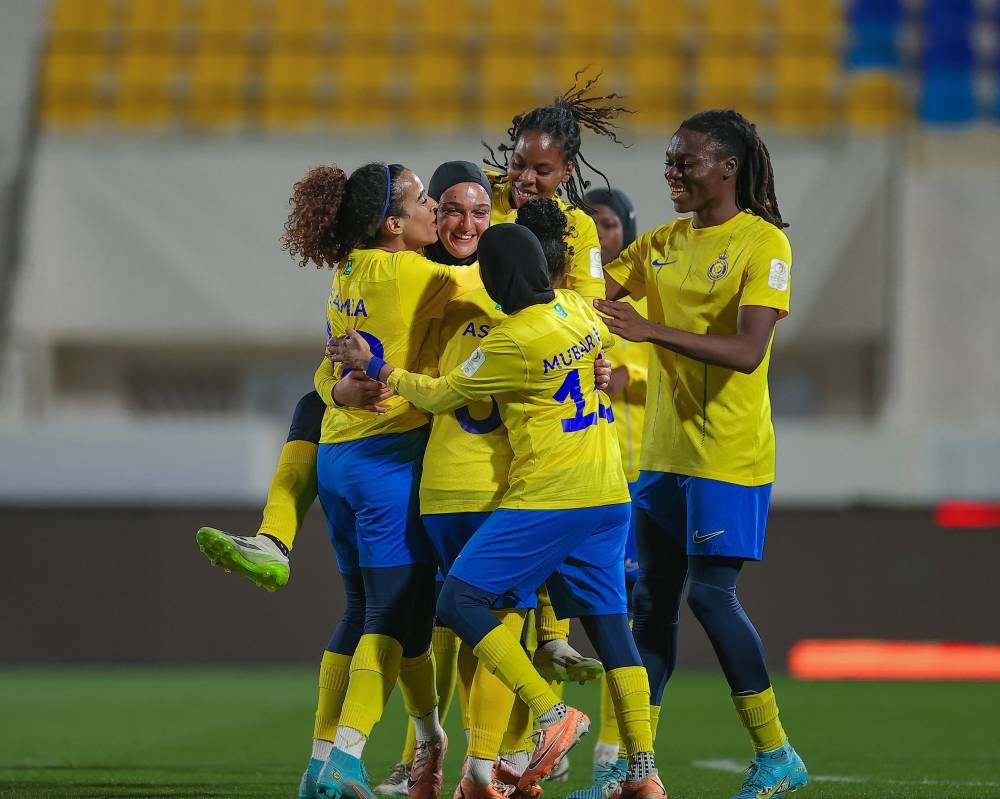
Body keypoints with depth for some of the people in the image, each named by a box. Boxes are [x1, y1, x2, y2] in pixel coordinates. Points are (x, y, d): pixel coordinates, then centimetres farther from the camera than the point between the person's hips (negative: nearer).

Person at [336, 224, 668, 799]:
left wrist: (377, 368, 11)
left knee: (459, 601, -4)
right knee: (609, 623, 9)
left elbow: (443, 395, -2)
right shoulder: (579, 310, 6)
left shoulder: (512, 342, -15)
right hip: (609, 494, 8)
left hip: (548, 497, -8)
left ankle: (554, 714, -14)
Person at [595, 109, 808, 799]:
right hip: (666, 450, 7)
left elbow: (747, 351, -22)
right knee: (653, 598, 7)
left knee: (711, 592, -8)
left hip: (728, 453, -7)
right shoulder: (662, 244, 11)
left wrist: (651, 329, -30)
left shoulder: (763, 243, -11)